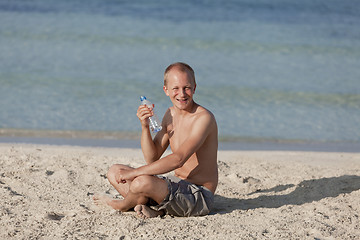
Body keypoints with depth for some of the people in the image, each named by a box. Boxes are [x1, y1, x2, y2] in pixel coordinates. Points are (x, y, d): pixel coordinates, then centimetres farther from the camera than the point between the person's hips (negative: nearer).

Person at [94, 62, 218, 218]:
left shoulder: (203, 118, -18)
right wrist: (145, 126, -7)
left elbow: (178, 159, -29)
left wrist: (133, 173, -28)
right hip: (176, 184, 9)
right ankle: (153, 209, -12)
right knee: (114, 171, 9)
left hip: (199, 195, -9)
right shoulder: (171, 115, 9)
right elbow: (152, 159, 10)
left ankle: (122, 205, 2)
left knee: (142, 182, -33)